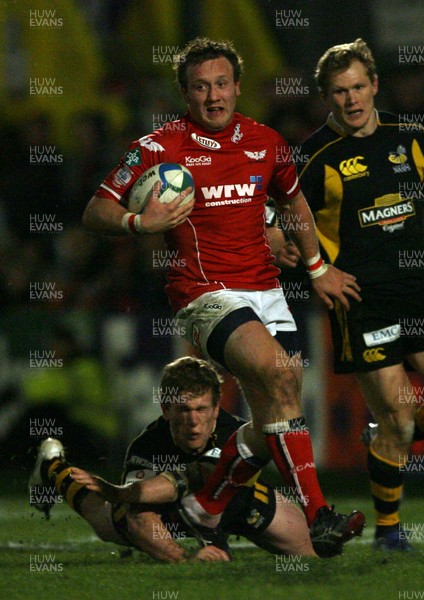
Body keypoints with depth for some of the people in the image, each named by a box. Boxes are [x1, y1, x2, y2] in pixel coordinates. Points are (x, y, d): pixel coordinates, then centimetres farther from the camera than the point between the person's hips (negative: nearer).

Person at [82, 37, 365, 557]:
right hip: (205, 294, -6)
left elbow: (294, 200, 28)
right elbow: (95, 211, -6)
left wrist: (317, 268, 27)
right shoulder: (159, 148, -5)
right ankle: (318, 517, -30)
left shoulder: (265, 143, 9)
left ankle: (206, 507, 27)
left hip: (265, 290, 6)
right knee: (279, 375, -28)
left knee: (272, 422, 2)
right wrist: (139, 222, -25)